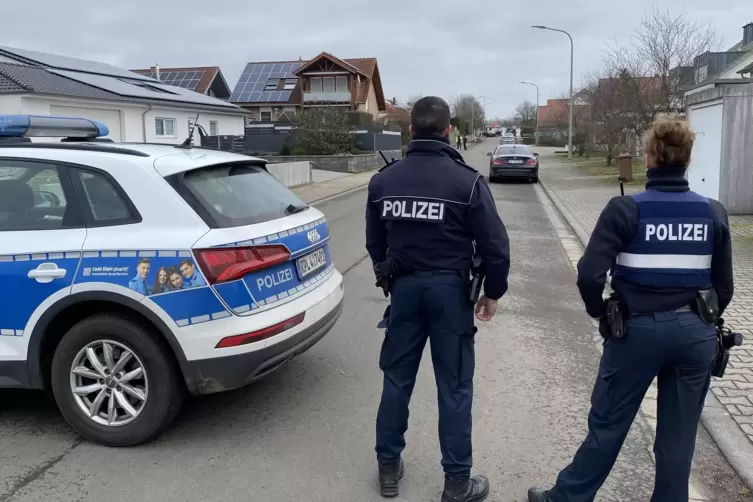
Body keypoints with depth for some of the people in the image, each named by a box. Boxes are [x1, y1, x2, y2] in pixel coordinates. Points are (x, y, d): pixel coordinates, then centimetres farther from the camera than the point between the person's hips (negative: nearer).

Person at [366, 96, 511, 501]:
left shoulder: (383, 180, 1)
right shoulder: (466, 181, -11)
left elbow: (375, 244, 11)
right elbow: (494, 245, -10)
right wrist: (493, 292, 5)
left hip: (404, 289, 4)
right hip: (450, 290, -3)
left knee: (397, 379, 15)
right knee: (454, 388, 7)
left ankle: (388, 468, 27)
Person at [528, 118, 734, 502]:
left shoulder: (626, 209, -12)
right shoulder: (713, 213, 0)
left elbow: (589, 275, -18)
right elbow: (723, 286, 5)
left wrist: (600, 314, -1)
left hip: (638, 330, -3)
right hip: (695, 333, 3)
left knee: (607, 424, 10)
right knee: (679, 435, 15)